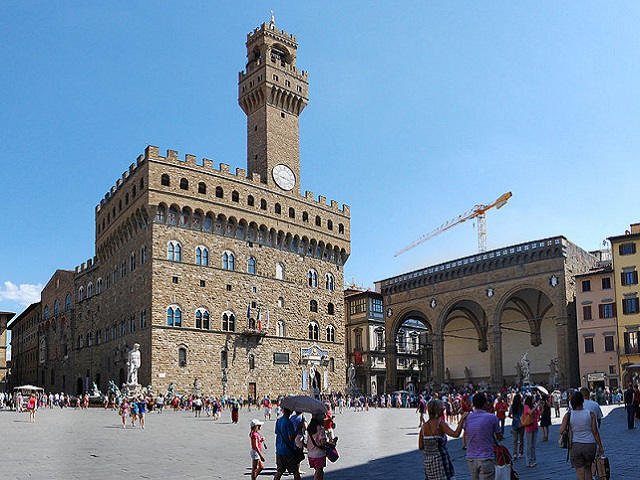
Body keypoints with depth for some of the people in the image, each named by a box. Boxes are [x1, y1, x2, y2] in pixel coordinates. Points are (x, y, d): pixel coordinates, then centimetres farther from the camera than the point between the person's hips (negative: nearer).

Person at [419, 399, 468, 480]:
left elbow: (420, 447, 4)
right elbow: (456, 434, -27)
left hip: (427, 460, 6)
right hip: (440, 459, -6)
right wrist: (462, 419, -19)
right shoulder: (441, 424, -12)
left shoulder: (424, 426, 4)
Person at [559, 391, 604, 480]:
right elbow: (595, 432, -6)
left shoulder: (568, 415, -8)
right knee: (588, 468, 22)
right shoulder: (590, 414, -7)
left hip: (575, 446, -1)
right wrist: (600, 447, 4)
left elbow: (561, 431, -10)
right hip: (590, 445, 1)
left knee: (579, 471, 7)